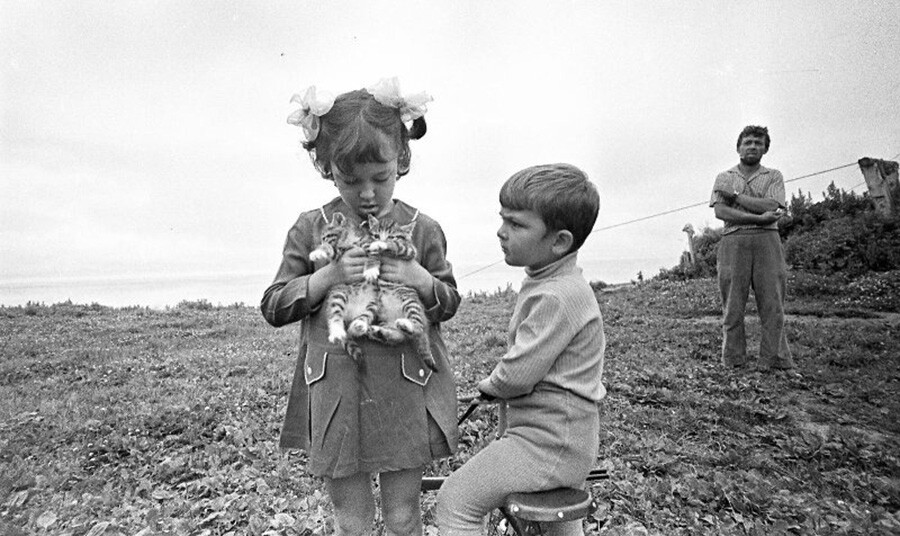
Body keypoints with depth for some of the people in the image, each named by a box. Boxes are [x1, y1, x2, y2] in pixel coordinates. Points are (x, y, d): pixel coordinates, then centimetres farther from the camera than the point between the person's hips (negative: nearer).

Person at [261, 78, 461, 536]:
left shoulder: (422, 229, -1)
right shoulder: (311, 229, -1)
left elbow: (449, 303, 7)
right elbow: (273, 306, 0)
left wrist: (421, 280, -15)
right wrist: (327, 275, -17)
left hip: (406, 394, 0)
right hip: (336, 395, 1)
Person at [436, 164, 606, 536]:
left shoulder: (557, 297, -27)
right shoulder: (551, 282, 6)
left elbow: (517, 375, -26)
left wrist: (489, 385, -7)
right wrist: (500, 382, 3)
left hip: (548, 444, -11)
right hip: (567, 437, 11)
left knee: (454, 503, -4)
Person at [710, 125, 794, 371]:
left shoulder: (774, 176, 14)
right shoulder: (724, 178, 14)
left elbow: (771, 206, -5)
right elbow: (720, 212, -1)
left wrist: (735, 195, -3)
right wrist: (758, 218, -9)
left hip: (767, 242, 0)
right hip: (733, 242, 0)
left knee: (772, 306, -3)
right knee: (732, 307, -1)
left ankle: (775, 361, 3)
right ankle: (733, 362, 5)